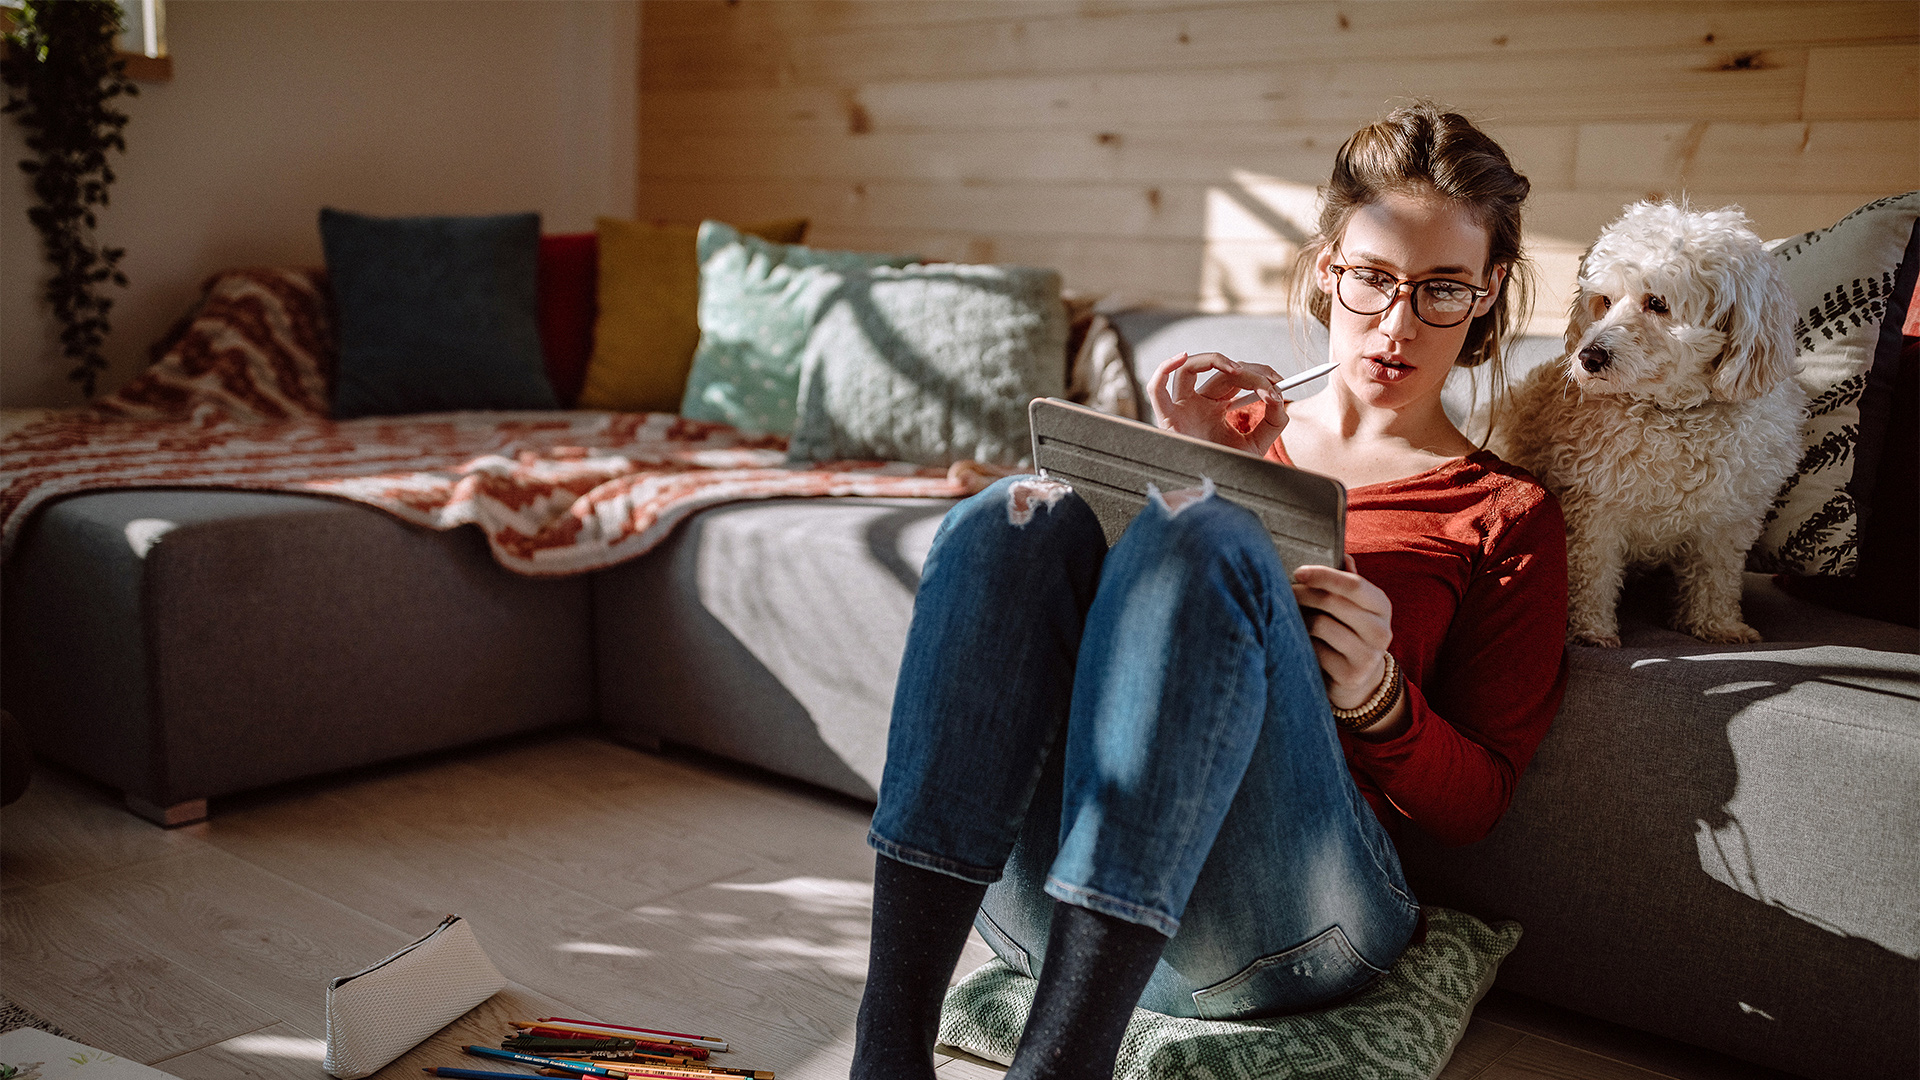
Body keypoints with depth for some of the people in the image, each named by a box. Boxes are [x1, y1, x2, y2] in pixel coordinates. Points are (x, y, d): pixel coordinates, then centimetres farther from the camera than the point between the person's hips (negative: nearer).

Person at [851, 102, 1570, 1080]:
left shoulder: (1508, 517, 17)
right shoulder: (1237, 432, 25)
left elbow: (1475, 804, 9)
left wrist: (1377, 696, -11)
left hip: (1272, 929, -3)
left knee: (1204, 537, -29)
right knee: (1021, 516, -24)